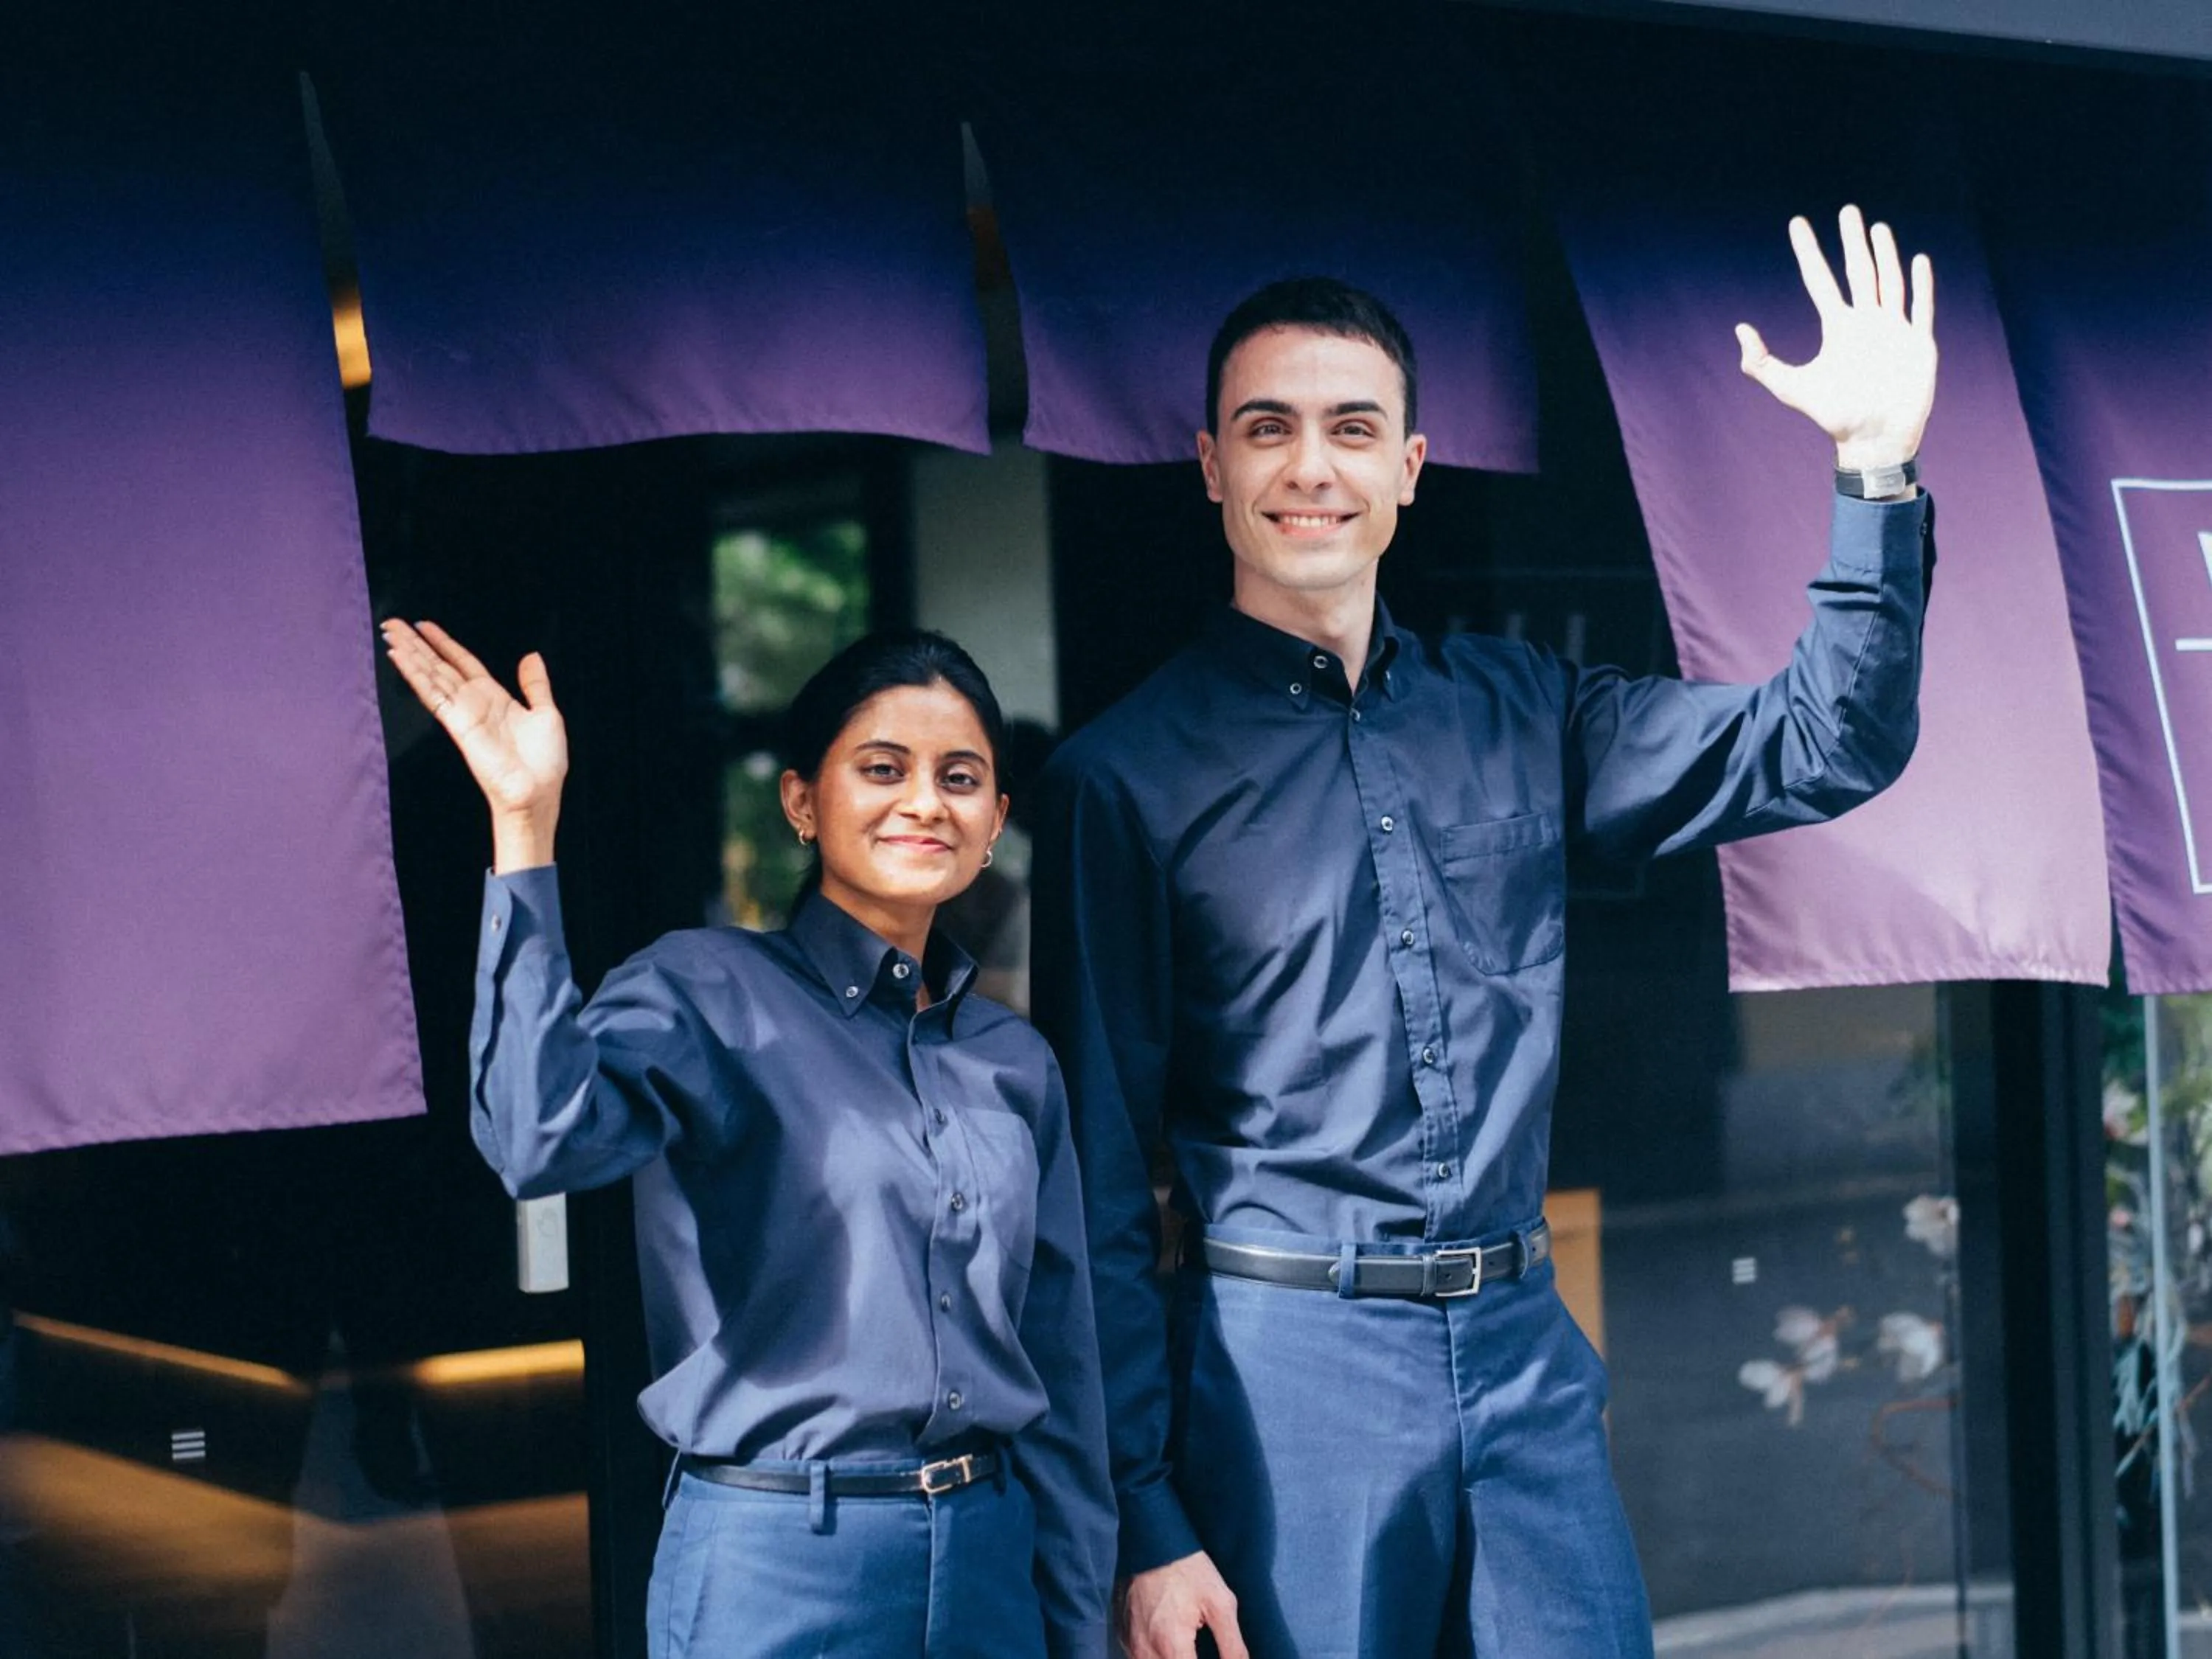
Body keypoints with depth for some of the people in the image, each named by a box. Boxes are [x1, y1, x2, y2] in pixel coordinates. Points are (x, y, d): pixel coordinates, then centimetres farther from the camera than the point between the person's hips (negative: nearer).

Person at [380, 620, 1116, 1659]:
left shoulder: (1017, 1065, 9)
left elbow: (1063, 1374, 13)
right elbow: (541, 1136, -28)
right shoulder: (709, 993, -6)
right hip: (779, 1570, -5)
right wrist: (523, 825, -28)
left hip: (989, 1566, 5)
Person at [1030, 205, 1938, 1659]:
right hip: (1289, 1361, -4)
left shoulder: (1515, 712, 10)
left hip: (1528, 1356, 4)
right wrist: (1145, 1519, -7)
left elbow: (1827, 749, 8)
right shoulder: (1127, 775, -3)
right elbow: (1099, 1177, -3)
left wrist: (1877, 466, -5)